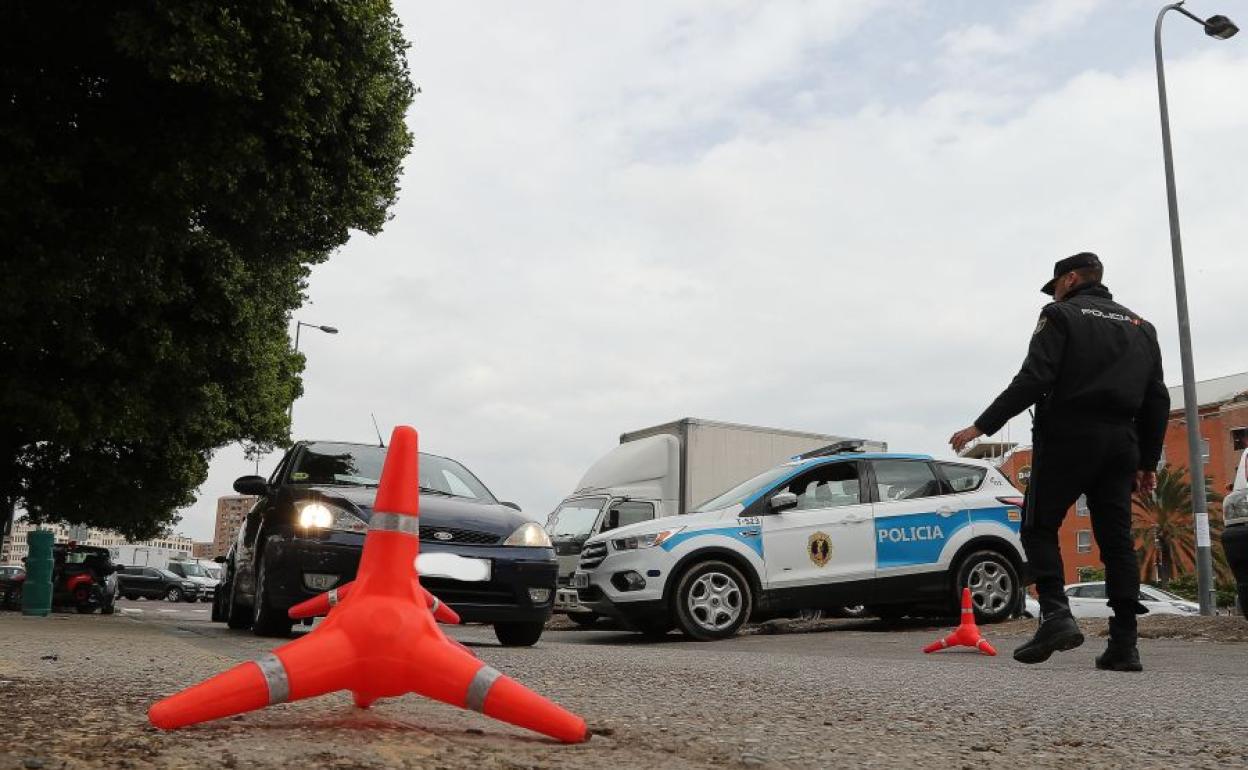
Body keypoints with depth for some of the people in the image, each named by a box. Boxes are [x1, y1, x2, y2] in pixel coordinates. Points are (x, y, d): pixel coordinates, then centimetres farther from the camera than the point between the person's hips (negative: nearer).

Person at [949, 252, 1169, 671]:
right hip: (1120, 444, 6)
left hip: (1068, 438, -5)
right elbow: (1157, 400, 17)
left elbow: (1033, 381, -13)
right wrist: (1148, 460, 21)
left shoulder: (1061, 316, 1)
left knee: (1040, 528, 2)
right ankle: (1124, 644, 2)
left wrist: (982, 425, -11)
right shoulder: (1140, 326, 20)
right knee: (1116, 539, 5)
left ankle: (1056, 616, -14)